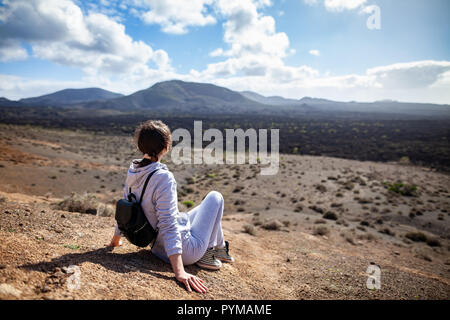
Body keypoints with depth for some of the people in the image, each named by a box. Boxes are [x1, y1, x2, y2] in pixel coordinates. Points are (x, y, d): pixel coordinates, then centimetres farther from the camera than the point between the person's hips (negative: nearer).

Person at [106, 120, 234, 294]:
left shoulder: (133, 171, -4)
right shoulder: (164, 177, -28)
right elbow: (168, 225, -32)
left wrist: (116, 239, 23)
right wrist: (179, 272, -32)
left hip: (158, 248, 8)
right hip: (184, 251, -8)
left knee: (195, 211, 31)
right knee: (215, 197, 8)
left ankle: (221, 248, 39)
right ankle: (206, 253, 17)